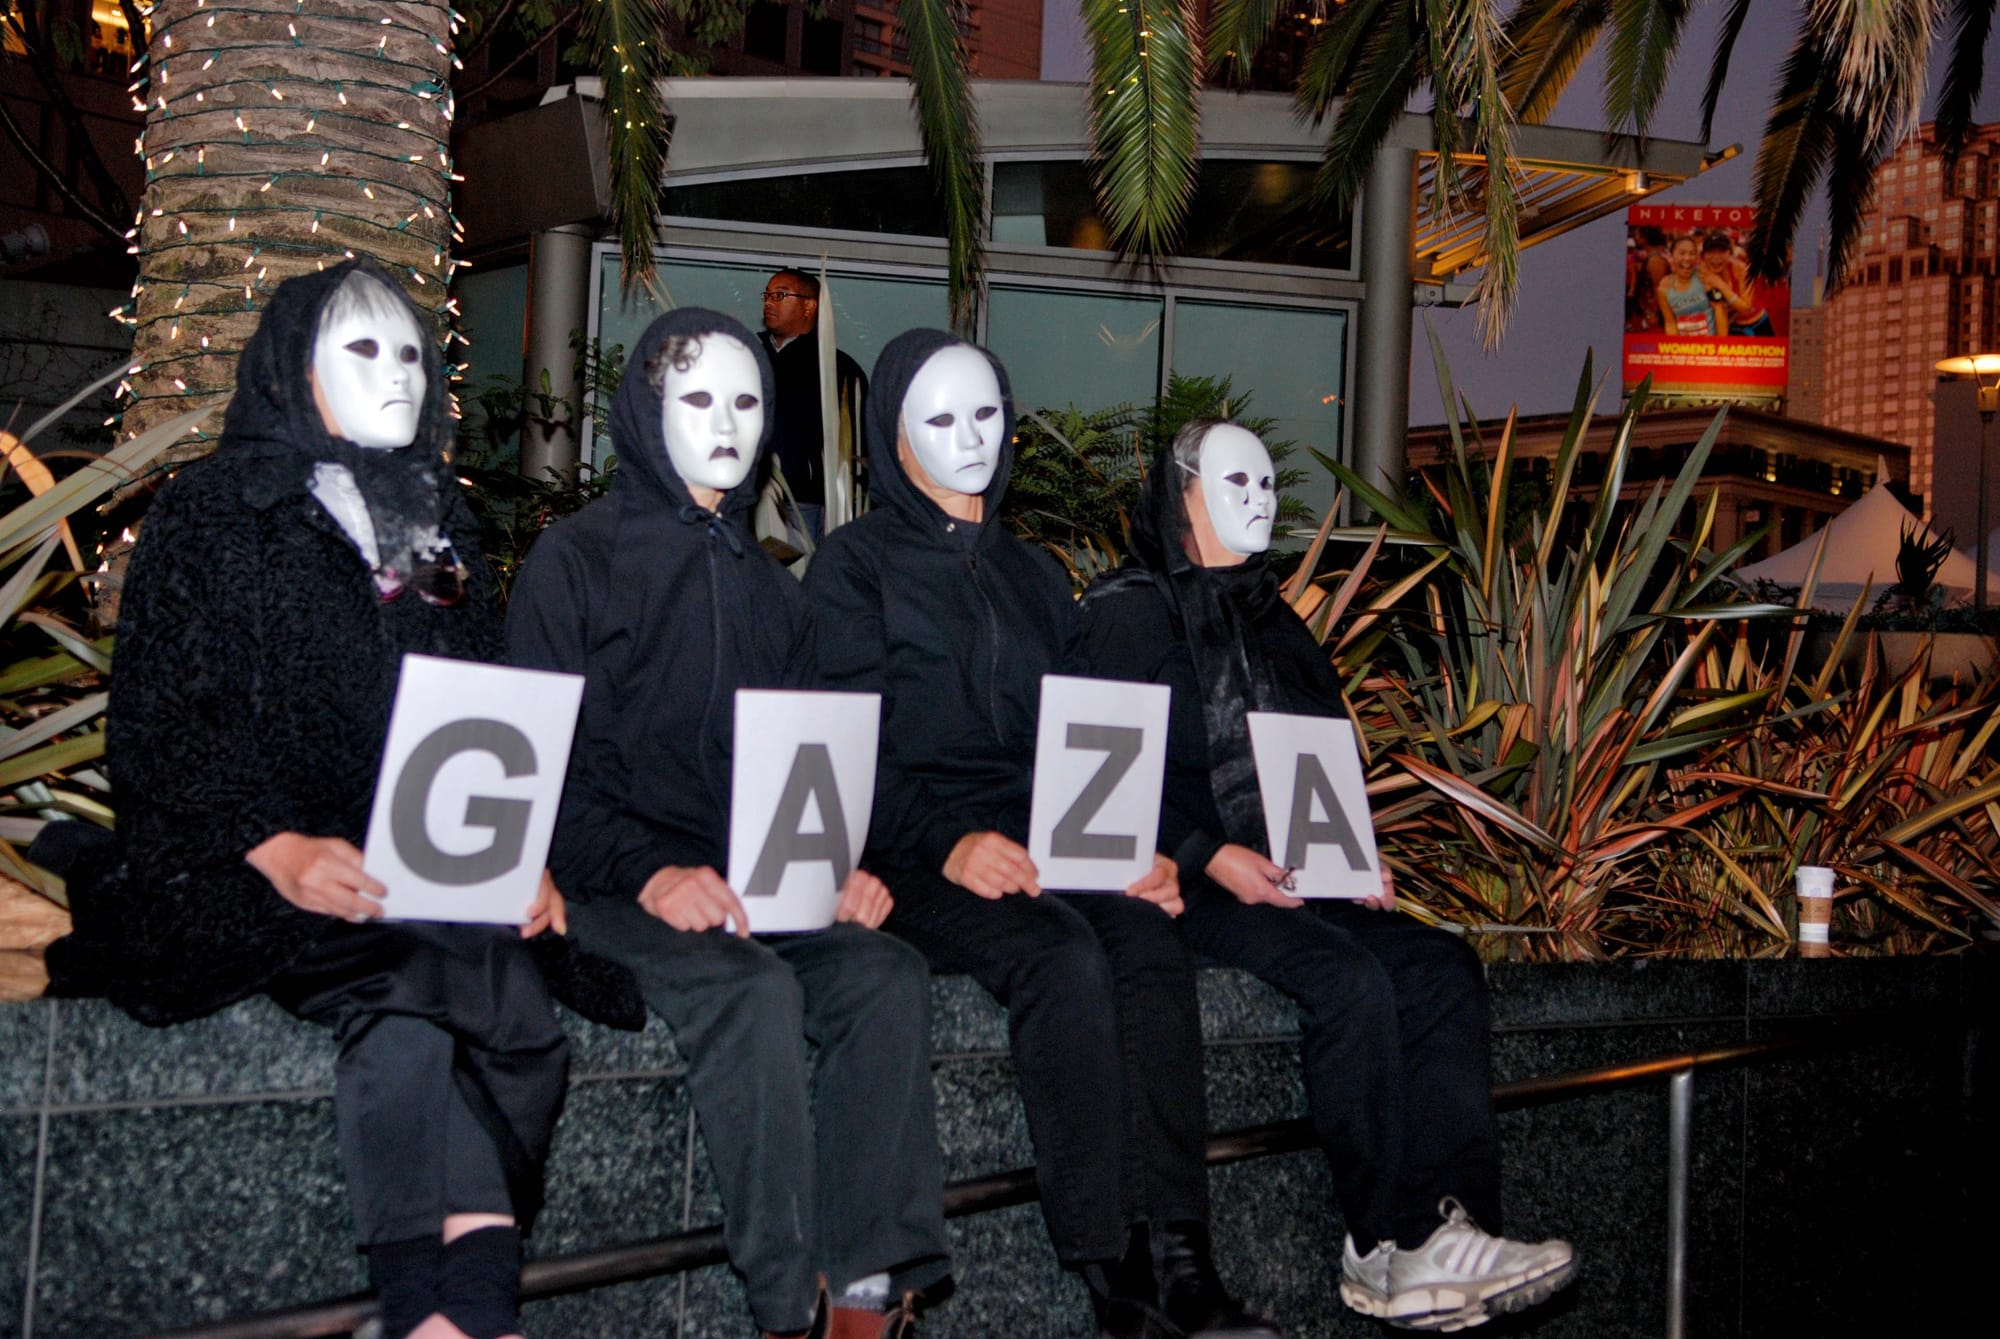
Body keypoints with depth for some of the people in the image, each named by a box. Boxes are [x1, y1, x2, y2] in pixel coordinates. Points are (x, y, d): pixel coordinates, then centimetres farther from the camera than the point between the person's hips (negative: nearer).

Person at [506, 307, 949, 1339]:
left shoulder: (769, 587, 23)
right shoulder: (575, 561, 4)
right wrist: (649, 870, -21)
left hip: (757, 880, 5)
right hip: (612, 885, -5)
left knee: (887, 974, -24)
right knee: (751, 987, -33)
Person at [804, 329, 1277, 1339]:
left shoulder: (1034, 576, 25)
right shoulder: (857, 565, 8)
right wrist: (946, 845, -21)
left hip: (1040, 843, 5)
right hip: (915, 857, -4)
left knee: (1149, 932, -28)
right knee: (1060, 953, -33)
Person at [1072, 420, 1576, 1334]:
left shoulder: (1267, 622, 23)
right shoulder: (1128, 612, 1)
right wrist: (1209, 857, -19)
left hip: (1292, 880, 7)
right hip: (1181, 884, -7)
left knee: (1443, 966, -16)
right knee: (1350, 978, -29)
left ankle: (1450, 1226, -24)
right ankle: (1391, 1246, -22)